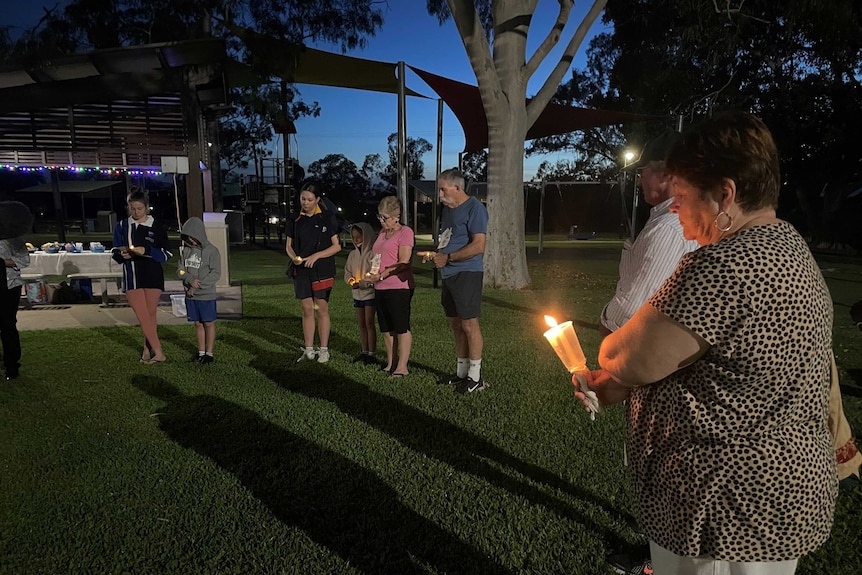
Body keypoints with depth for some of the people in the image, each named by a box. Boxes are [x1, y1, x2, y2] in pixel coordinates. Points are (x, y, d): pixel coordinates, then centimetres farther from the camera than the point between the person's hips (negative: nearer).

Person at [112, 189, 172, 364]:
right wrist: (122, 255, -13)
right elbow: (114, 252, 11)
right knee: (142, 316, -4)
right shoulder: (121, 226, 6)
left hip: (153, 276, -1)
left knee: (151, 314, 7)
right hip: (132, 277, 1)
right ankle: (158, 352, -1)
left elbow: (167, 253, -4)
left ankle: (148, 350, 20)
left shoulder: (157, 226, -1)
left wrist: (147, 251, -20)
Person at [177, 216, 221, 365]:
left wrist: (197, 287, -17)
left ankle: (209, 353, 15)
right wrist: (190, 279, -16)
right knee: (198, 324, 13)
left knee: (209, 324, 5)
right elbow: (180, 270, 5)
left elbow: (216, 273, -13)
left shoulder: (211, 251, -9)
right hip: (190, 295, 5)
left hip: (206, 295, -5)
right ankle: (201, 352, 23)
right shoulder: (185, 250, 6)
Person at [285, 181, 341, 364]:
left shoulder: (327, 218, -3)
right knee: (307, 310, 7)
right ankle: (309, 350, 15)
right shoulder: (294, 221, 7)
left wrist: (316, 256, -17)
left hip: (322, 270, -3)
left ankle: (324, 350, 13)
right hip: (301, 271, 3)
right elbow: (289, 246, 11)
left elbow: (336, 246, -5)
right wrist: (294, 257, -11)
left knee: (321, 310, 2)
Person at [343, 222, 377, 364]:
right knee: (361, 323, 12)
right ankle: (364, 351, 21)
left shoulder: (372, 253, -12)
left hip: (370, 292, -7)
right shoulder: (353, 254, 10)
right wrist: (350, 280, -8)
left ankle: (372, 353, 3)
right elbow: (347, 271, 13)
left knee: (369, 322, -4)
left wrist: (362, 283, -21)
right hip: (357, 294, 7)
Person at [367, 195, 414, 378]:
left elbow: (403, 262, -15)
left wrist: (382, 274, -20)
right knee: (386, 328, 13)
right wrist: (372, 273, 6)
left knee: (401, 327, -1)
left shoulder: (405, 232, -7)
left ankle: (402, 367, 5)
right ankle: (391, 363, 23)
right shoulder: (382, 233, 17)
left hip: (398, 287, -8)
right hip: (380, 288, 8)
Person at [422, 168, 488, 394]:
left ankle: (475, 377, 6)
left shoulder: (474, 208, -11)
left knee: (469, 324, -4)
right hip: (449, 274, 9)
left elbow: (478, 246, -19)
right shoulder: (448, 208, 16)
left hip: (467, 273, -9)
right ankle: (461, 372, 24)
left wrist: (447, 258, -17)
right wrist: (435, 254, 6)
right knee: (456, 324, 13)